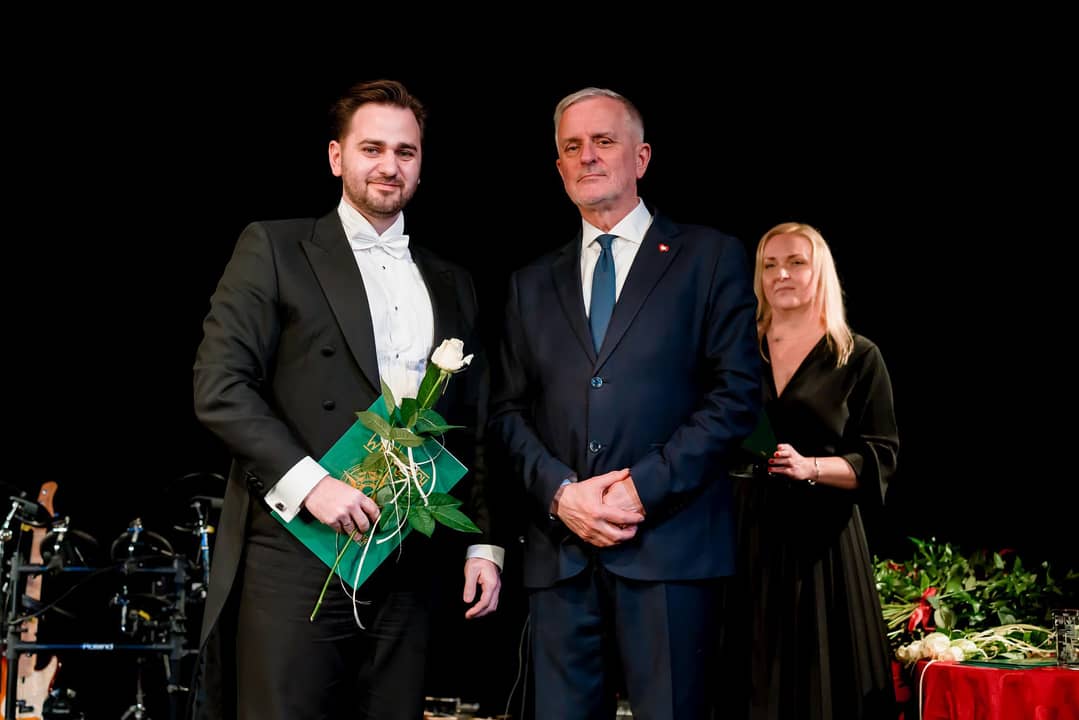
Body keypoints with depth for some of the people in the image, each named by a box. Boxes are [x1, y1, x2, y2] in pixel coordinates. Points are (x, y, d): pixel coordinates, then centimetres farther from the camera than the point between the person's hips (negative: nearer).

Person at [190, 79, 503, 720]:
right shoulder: (274, 248, 4)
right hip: (297, 560, -4)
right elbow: (219, 387, -5)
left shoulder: (452, 285, 19)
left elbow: (471, 430, 19)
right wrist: (307, 480, -14)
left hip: (407, 567, 4)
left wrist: (484, 544, 11)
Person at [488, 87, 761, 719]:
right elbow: (509, 410, 14)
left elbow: (738, 394, -2)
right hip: (559, 552, 3)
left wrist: (643, 487, -10)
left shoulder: (710, 257, 7)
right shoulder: (533, 284, 19)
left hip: (669, 545, -3)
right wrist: (559, 492, -5)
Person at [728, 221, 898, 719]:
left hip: (819, 538, -2)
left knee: (821, 678, -1)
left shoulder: (858, 357, 2)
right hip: (746, 534, 2)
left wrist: (811, 467, -17)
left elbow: (880, 460, -3)